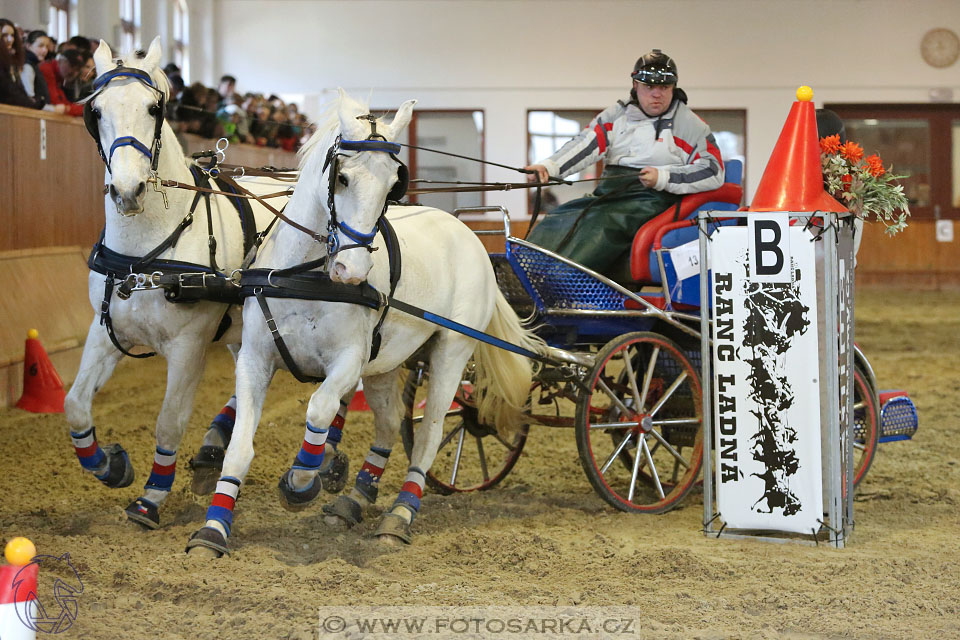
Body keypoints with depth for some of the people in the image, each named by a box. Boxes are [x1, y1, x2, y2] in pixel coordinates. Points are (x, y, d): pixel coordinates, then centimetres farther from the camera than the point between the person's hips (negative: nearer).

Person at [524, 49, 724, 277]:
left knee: (600, 223, -30)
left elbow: (713, 172, -3)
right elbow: (587, 143, 3)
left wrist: (662, 177, -14)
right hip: (607, 196, 6)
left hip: (651, 200, -6)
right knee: (557, 220, -14)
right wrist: (549, 166, -15)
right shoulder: (616, 115, 16)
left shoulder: (690, 125, 5)